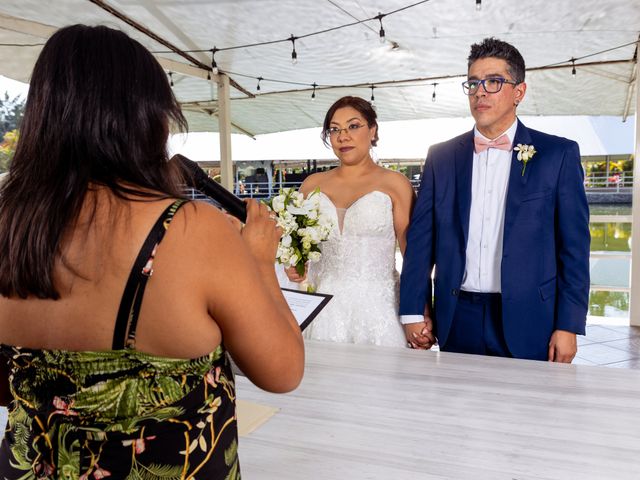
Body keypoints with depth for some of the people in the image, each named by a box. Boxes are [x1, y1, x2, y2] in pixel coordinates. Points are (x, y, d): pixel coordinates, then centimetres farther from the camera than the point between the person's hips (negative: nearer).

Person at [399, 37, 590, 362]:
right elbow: (420, 237, 4)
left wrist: (568, 326, -6)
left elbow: (574, 246, -2)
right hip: (457, 320, 2)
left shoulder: (559, 154, 0)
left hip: (528, 322, -1)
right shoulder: (441, 156, 5)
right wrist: (413, 310, 0)